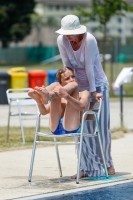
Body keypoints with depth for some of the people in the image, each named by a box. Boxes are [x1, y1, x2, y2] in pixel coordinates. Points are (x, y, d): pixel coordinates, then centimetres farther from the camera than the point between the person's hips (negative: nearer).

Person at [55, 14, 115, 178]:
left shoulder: (89, 40, -23)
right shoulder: (61, 40, -12)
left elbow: (89, 67, -23)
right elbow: (67, 66, -8)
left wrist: (93, 91, -20)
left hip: (98, 85, -4)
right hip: (79, 87, 4)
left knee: (101, 126, -1)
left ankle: (107, 163, 14)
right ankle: (88, 167, 4)